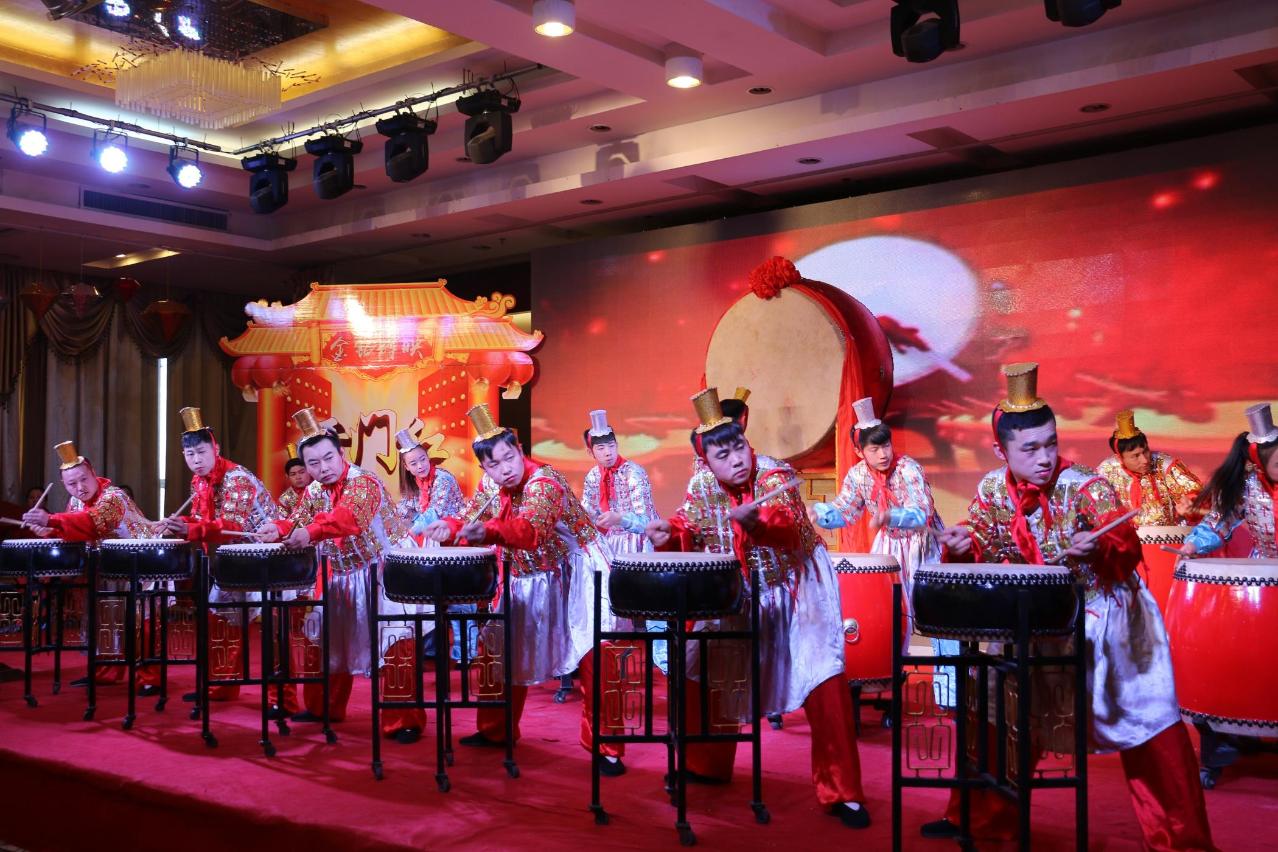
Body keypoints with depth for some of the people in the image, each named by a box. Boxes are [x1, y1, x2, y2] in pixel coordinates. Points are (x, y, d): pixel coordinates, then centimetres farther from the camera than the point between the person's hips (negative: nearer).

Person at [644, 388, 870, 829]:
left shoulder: (775, 476, -21)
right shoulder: (703, 490, -6)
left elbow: (787, 524, -38)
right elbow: (688, 530, 5)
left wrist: (755, 520, -60)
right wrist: (668, 533, -19)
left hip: (796, 590, -5)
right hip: (738, 596, 5)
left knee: (825, 681, -15)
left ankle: (842, 793, -4)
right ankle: (707, 763, 28)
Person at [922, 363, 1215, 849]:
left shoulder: (1086, 488, -20)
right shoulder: (992, 490, -7)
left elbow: (1128, 548, -29)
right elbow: (978, 548, 3)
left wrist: (1099, 547, -51)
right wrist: (960, 546, -20)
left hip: (1100, 616, -4)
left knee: (1150, 729, -2)